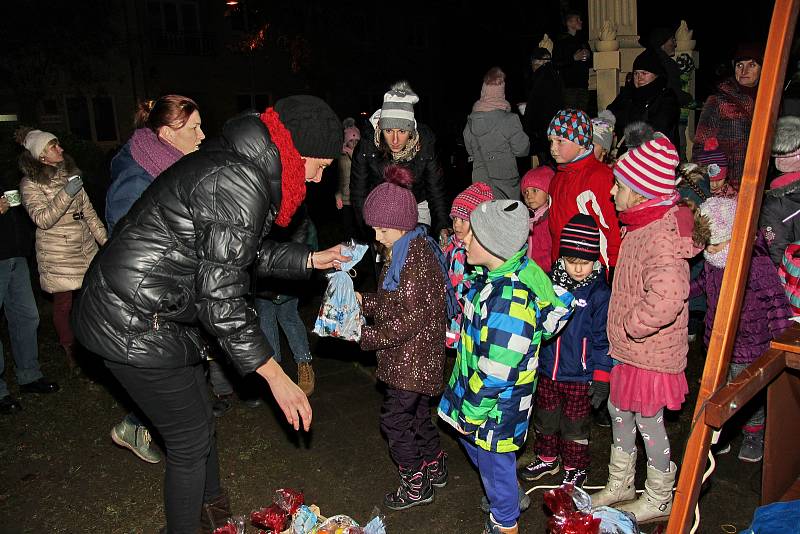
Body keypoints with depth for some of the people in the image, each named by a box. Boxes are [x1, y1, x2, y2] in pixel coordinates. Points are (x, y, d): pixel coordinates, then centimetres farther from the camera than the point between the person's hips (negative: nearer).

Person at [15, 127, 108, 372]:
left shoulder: (70, 173, 10)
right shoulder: (30, 184, -8)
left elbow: (88, 210, 14)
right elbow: (43, 219, -19)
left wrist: (104, 239, 11)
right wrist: (66, 193, -27)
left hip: (86, 247, 5)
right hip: (58, 255, -5)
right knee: (63, 303, 5)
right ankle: (71, 354, 21)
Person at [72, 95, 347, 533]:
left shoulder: (238, 163, 5)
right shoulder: (240, 184, -27)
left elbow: (244, 250, 19)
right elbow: (220, 296, -26)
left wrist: (310, 259, 18)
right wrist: (276, 377, -19)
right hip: (133, 327, -10)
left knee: (200, 421, 23)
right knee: (191, 441, 5)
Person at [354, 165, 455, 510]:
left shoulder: (413, 257, -25)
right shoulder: (415, 246, 5)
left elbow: (409, 320, -25)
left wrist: (366, 336, -19)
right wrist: (363, 300, 6)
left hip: (412, 357, -10)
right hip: (418, 356, 10)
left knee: (394, 418, 5)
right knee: (417, 413, 23)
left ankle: (416, 485, 21)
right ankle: (435, 468, 41)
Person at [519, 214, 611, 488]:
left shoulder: (600, 295, -15)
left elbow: (603, 340, -11)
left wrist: (601, 378, -12)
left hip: (579, 376, -5)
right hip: (547, 371, 5)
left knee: (575, 426, 12)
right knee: (544, 419, 21)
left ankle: (575, 468, 34)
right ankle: (547, 459, 43)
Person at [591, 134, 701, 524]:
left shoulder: (661, 235, -28)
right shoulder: (642, 224, 4)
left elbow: (667, 298, -44)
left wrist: (630, 327, -28)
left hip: (650, 352, -10)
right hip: (630, 347, 10)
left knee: (647, 419, 8)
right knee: (619, 408, 21)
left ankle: (659, 501, 33)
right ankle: (619, 484, 42)